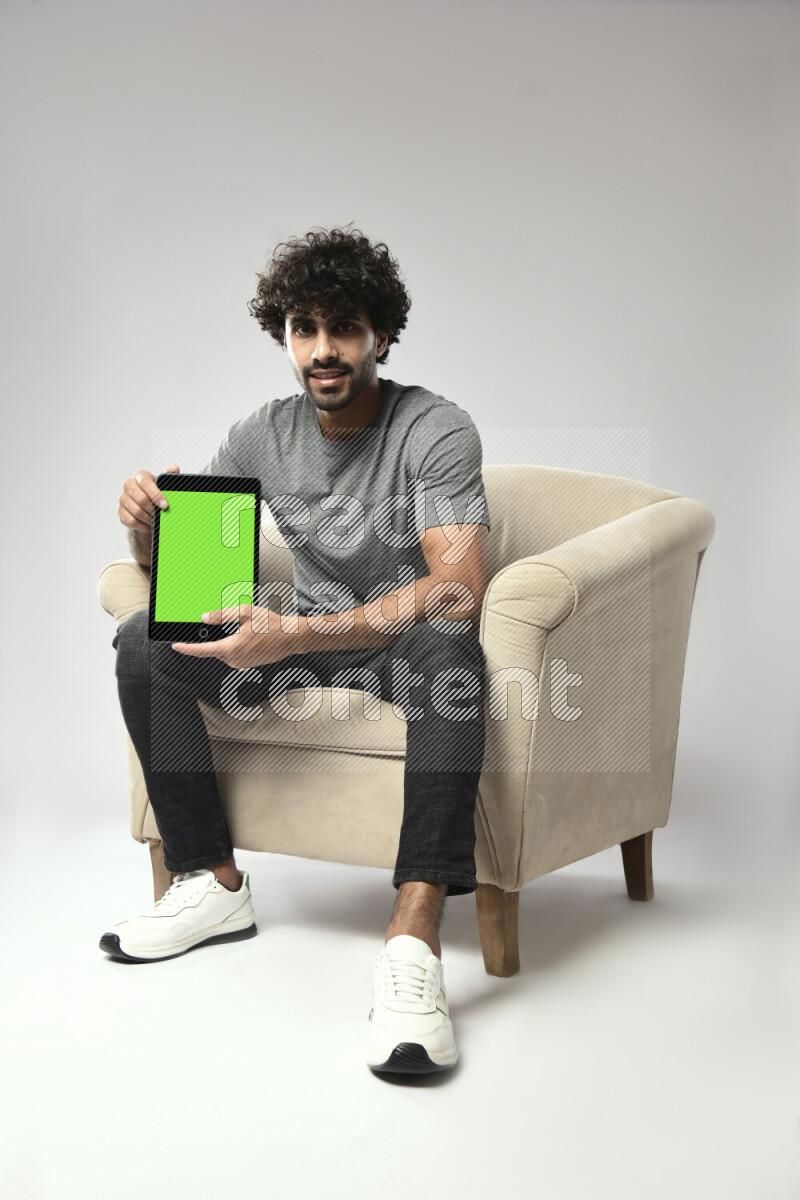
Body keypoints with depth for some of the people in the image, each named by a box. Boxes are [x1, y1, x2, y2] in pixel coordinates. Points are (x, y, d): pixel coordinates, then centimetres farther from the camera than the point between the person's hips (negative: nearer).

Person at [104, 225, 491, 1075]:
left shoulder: (436, 431, -17)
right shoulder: (263, 437, -1)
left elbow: (457, 588, -32)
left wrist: (296, 637, -42)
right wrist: (144, 519, -21)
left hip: (408, 639, -5)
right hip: (305, 637, 5)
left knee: (449, 647, -40)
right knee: (141, 644, -13)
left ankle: (413, 943, -47)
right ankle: (214, 884, -7)